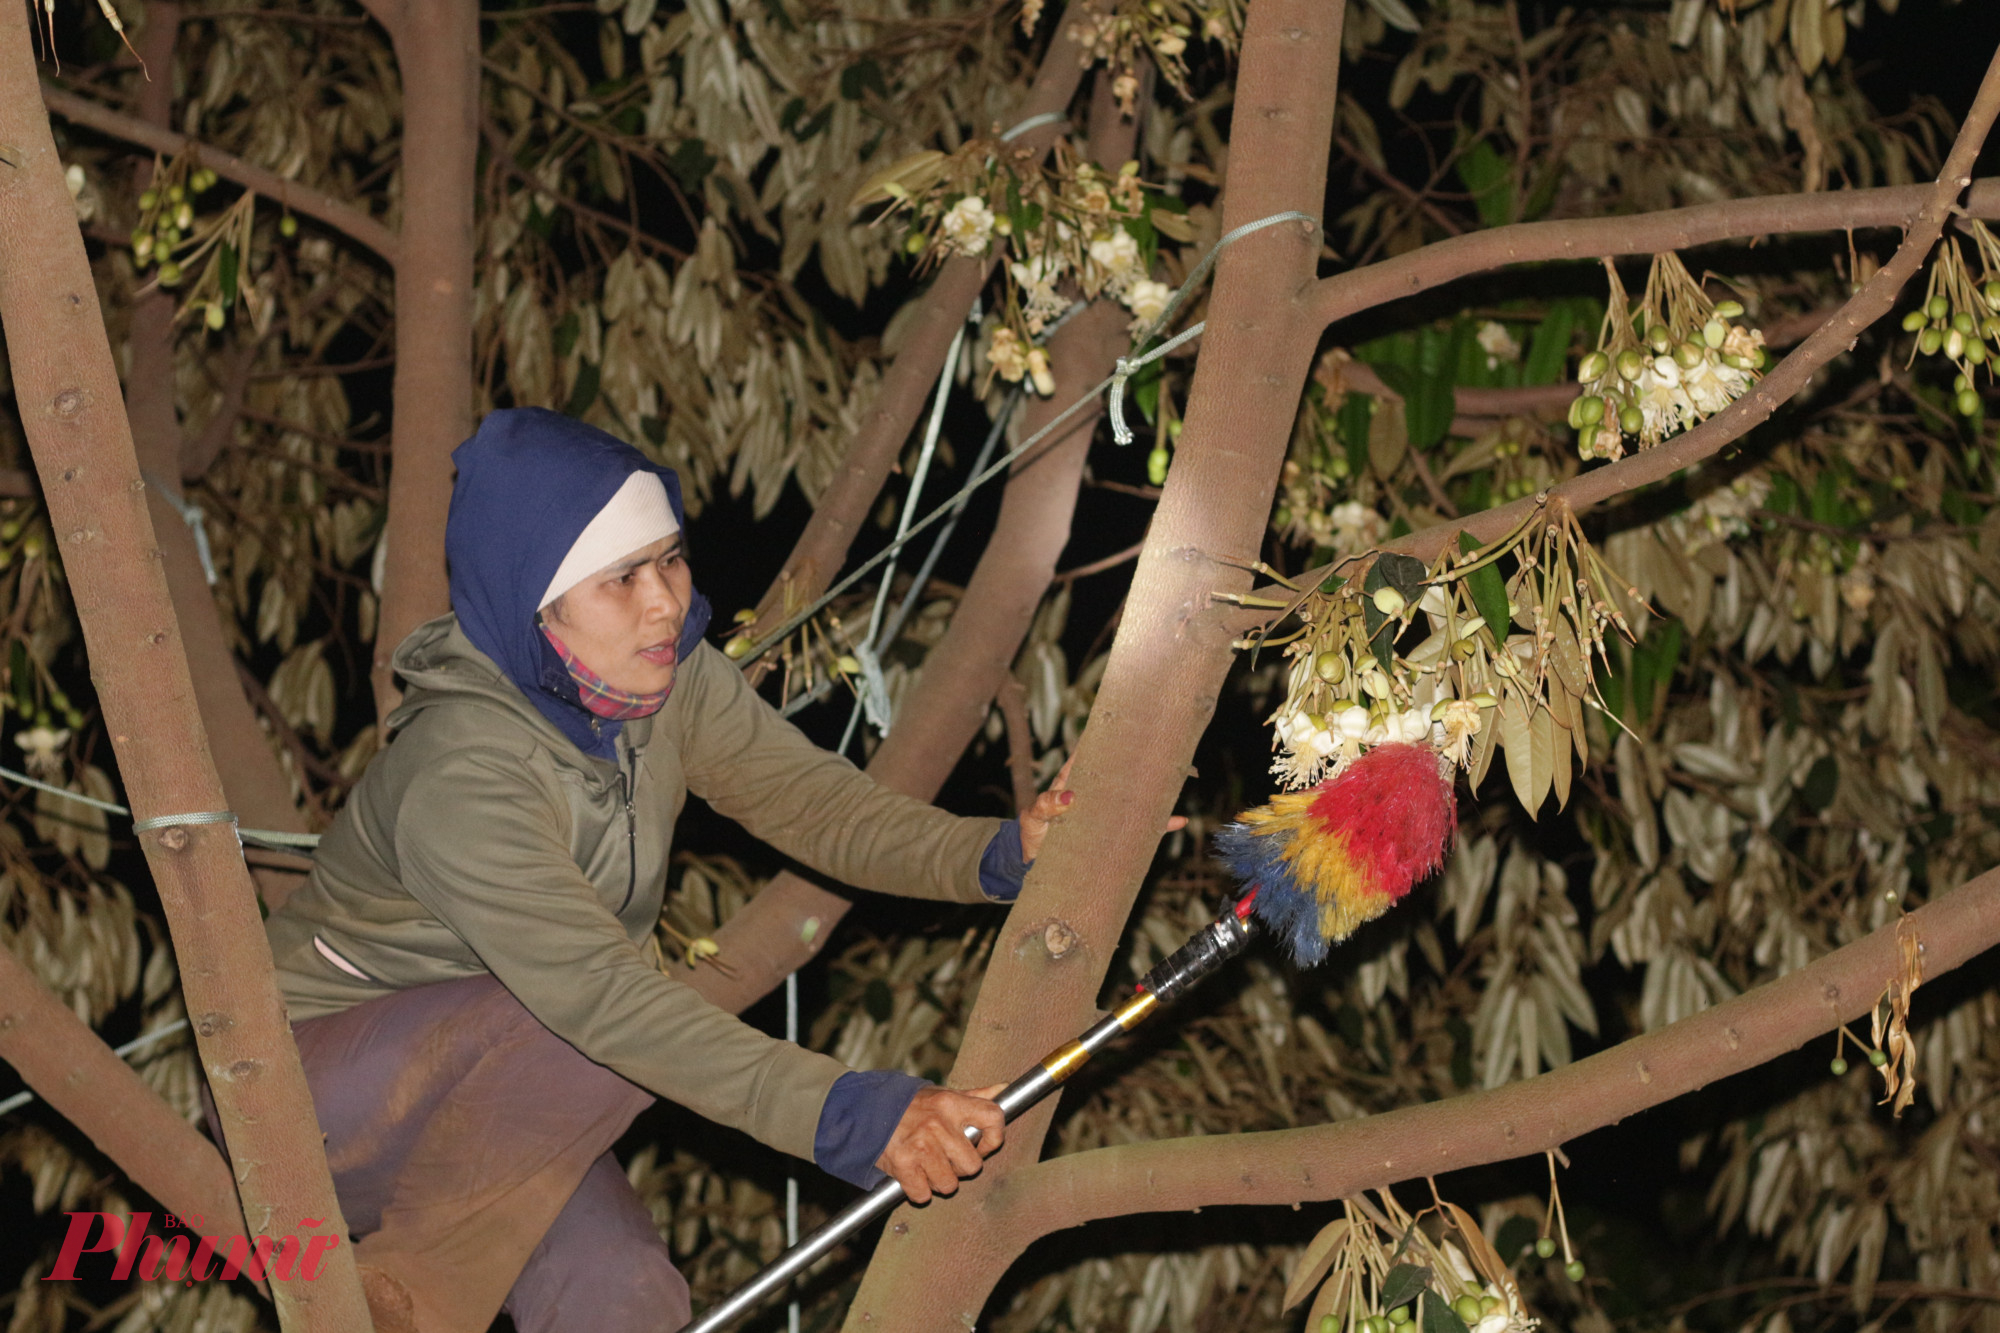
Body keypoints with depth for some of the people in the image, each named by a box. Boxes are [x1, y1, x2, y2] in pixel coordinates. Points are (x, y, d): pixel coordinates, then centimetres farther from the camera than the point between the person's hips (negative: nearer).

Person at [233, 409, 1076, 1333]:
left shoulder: (668, 676, -10)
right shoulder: (460, 777, -34)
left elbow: (810, 798, -14)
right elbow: (600, 996, -43)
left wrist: (997, 853, -34)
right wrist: (845, 1116, -52)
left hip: (479, 1097, 6)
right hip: (306, 1084, -6)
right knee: (598, 1046, -31)